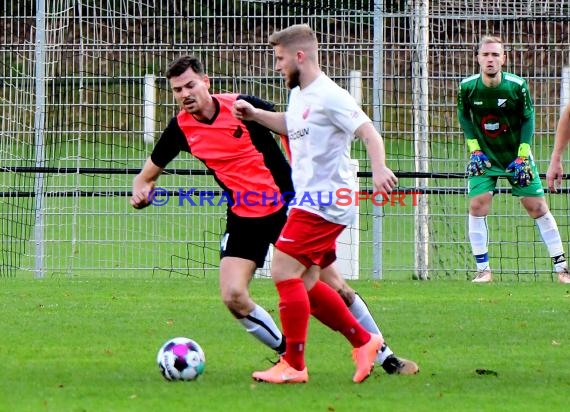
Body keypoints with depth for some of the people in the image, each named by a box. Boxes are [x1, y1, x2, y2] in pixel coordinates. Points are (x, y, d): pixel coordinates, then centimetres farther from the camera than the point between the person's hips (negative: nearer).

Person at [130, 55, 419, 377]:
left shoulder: (240, 106, -14)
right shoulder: (181, 128, -3)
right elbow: (149, 173, 10)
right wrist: (142, 190, -13)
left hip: (288, 206, -3)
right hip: (244, 217, 3)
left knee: (334, 285, 1)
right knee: (233, 296, -17)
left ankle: (385, 356, 17)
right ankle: (289, 353, 4)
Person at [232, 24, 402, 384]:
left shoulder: (329, 97, -15)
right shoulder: (299, 95, 15)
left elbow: (369, 132, -22)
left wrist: (379, 169, -38)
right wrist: (254, 114, 26)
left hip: (325, 203, -10)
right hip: (310, 202, 10)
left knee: (284, 271, -12)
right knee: (304, 284, 11)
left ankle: (293, 365, -7)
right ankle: (364, 341, 20)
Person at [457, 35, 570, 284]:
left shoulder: (517, 86, -17)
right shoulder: (467, 87, -13)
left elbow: (528, 119, -4)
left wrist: (522, 156, -9)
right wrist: (474, 150, -5)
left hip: (516, 155, -1)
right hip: (484, 156, 1)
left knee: (537, 207, -2)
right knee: (477, 205, -12)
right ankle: (483, 270, -3)